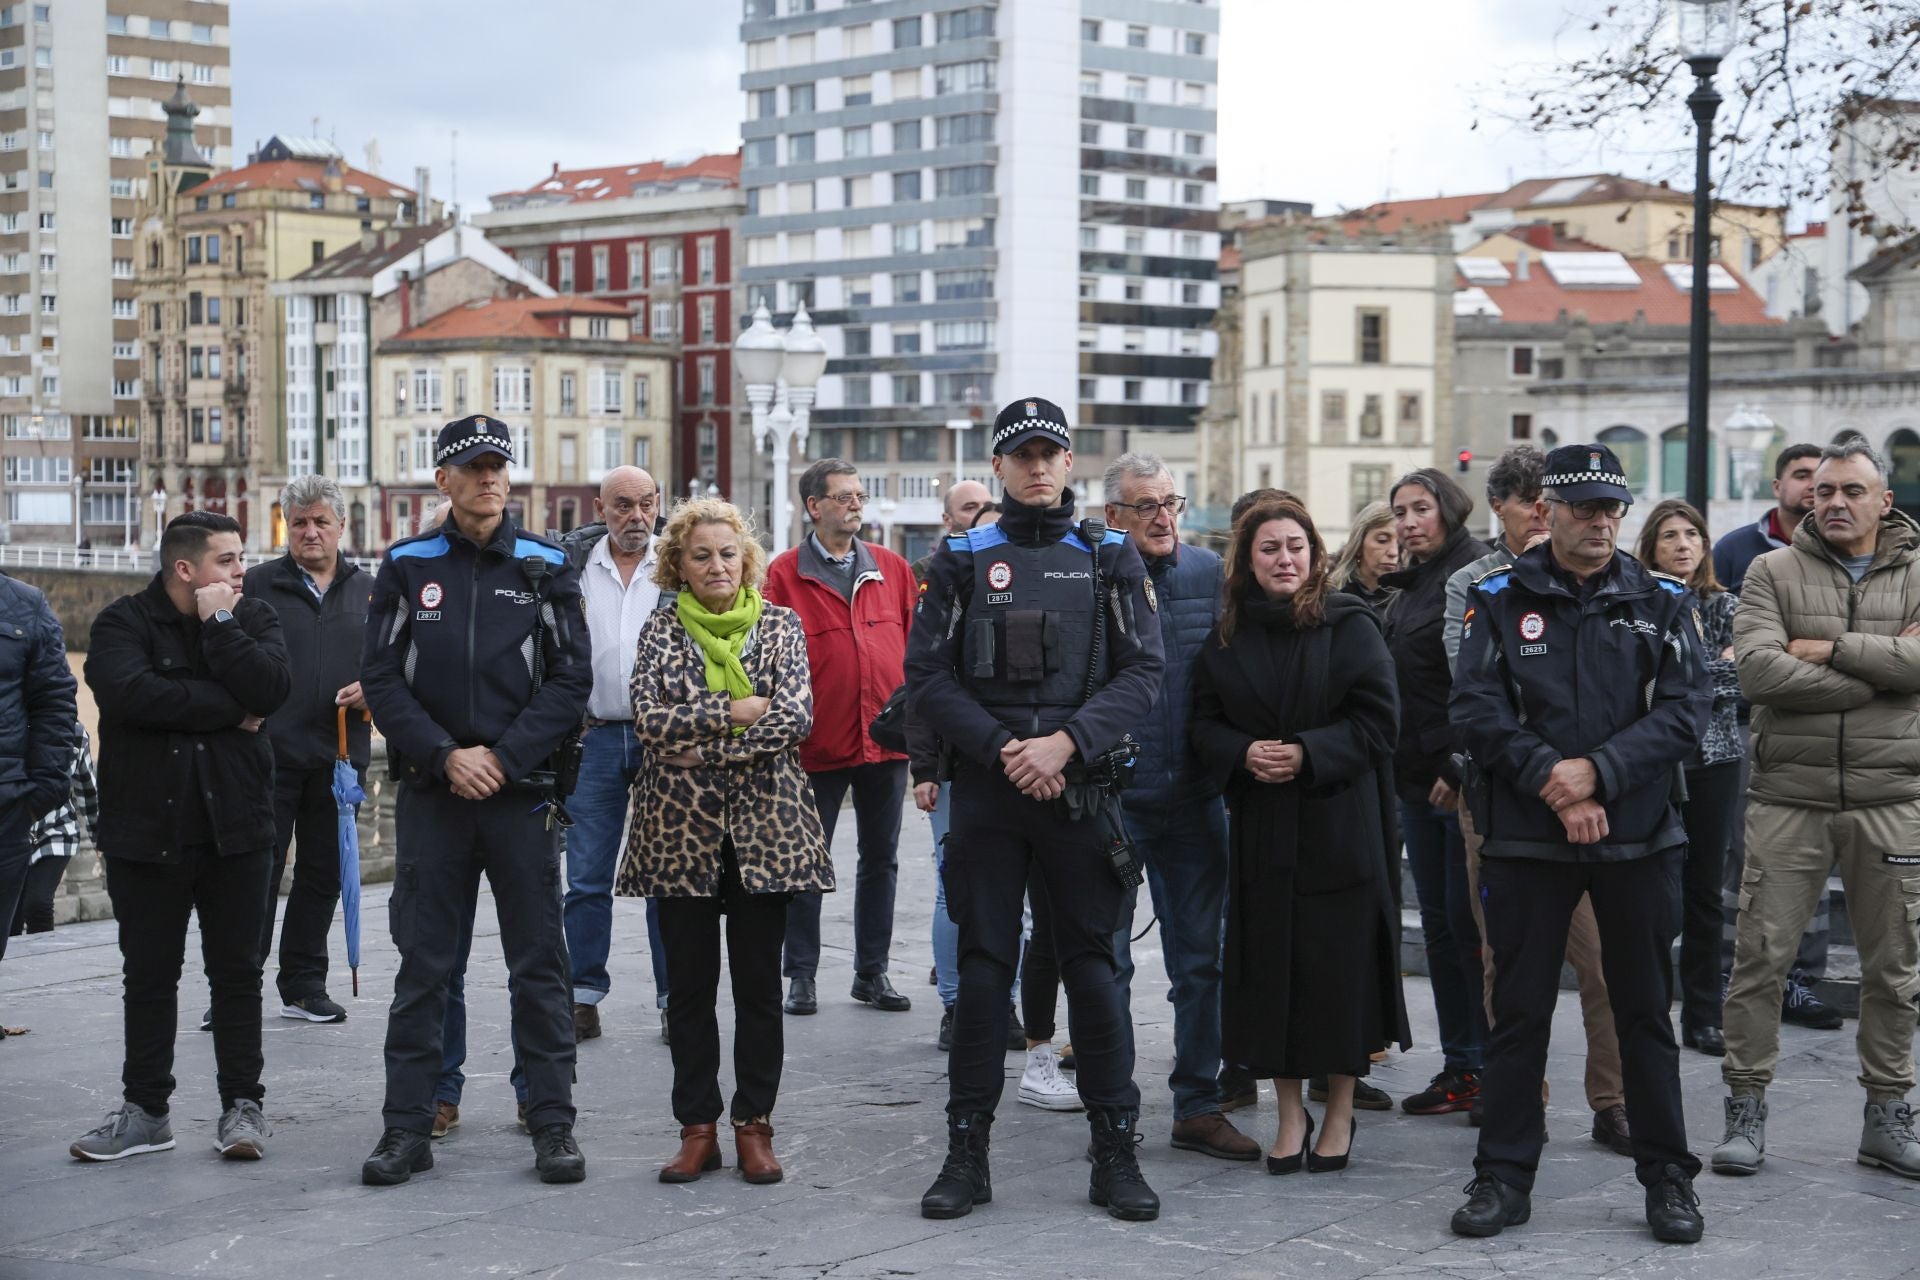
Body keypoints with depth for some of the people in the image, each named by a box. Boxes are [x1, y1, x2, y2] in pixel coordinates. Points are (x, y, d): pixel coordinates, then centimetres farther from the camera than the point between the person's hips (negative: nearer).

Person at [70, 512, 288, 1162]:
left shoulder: (253, 618, 5)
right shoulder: (123, 623, -3)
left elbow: (269, 691, -14)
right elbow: (130, 694, -23)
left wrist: (220, 623, -14)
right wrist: (230, 710, -16)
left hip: (235, 828, 1)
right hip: (146, 831, -1)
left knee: (237, 972, 5)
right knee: (149, 975, 8)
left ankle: (242, 1105, 14)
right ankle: (145, 1110, 18)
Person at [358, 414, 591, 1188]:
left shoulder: (544, 567, 4)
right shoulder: (408, 566, 5)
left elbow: (571, 679, -1)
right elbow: (381, 678, 1)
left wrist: (502, 757, -10)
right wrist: (445, 755, -11)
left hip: (522, 791, 0)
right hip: (430, 792, 1)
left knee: (539, 964, 4)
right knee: (422, 965, 6)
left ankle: (552, 1125, 11)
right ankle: (407, 1126, 13)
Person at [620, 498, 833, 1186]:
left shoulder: (781, 626, 6)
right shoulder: (661, 630, 6)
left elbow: (796, 716, -8)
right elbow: (649, 719, -8)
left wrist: (703, 746, -13)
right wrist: (736, 710, -13)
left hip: (764, 822, 0)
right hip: (680, 825, 0)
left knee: (759, 981, 3)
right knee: (690, 983, 5)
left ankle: (755, 1125, 12)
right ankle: (697, 1128, 13)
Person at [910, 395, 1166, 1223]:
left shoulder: (1110, 559, 7)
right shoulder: (963, 562, 7)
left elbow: (1143, 672, -1)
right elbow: (928, 678, 1)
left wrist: (1067, 741, -14)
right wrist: (1003, 748, -12)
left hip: (1082, 789, 0)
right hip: (985, 790, 0)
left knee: (1093, 964, 3)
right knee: (983, 965, 3)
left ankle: (1115, 1151, 10)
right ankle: (967, 1150, 11)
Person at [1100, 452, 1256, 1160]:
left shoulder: (1209, 572, 6)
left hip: (1195, 800, 4)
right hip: (1111, 800, -3)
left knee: (1200, 961, 10)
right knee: (1106, 962, 5)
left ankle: (1198, 1106, 20)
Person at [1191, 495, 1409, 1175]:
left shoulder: (1349, 626, -1)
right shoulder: (1227, 636, 8)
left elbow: (1378, 719, -6)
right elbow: (1205, 724, 8)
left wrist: (1308, 753, -16)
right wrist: (1244, 754, -12)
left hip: (1338, 821, -3)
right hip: (1261, 828, 3)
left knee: (1339, 962, 1)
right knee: (1270, 966, 3)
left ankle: (1340, 1113, 15)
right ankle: (1290, 1114, 16)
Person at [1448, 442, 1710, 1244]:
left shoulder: (1663, 604, 5)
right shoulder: (1501, 600, 3)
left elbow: (1685, 711, -5)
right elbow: (1476, 709, -6)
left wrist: (1597, 770, -17)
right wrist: (1551, 781, -16)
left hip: (1639, 839, 1)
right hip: (1527, 839, -1)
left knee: (1645, 1012, 9)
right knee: (1519, 1010, 5)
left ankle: (1667, 1177, 19)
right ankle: (1504, 1176, 14)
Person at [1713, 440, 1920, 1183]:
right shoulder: (1773, 572, 3)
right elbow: (1757, 670, -13)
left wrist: (1831, 650, -14)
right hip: (1789, 795, -1)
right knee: (1760, 957, -1)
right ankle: (1746, 1112, 10)